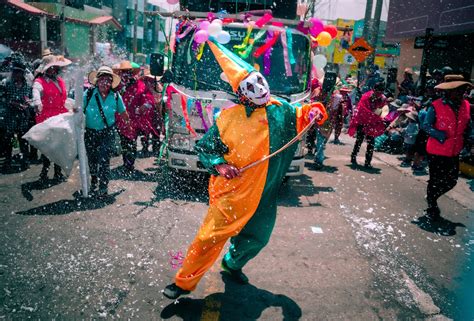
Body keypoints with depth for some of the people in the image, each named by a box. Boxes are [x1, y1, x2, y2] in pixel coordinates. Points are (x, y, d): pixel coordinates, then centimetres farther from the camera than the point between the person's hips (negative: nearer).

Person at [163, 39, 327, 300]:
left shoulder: (278, 110, 3)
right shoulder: (229, 117, -8)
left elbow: (301, 117, 17)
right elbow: (205, 147, 0)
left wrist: (313, 111, -5)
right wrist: (219, 165, -18)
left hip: (263, 194, 5)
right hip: (231, 190, -5)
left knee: (256, 238, 20)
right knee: (210, 237, -6)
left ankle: (232, 264, 50)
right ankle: (184, 283, 14)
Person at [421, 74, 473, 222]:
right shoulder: (436, 106, -16)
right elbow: (426, 125, -16)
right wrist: (440, 135, -29)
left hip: (454, 152, 6)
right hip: (437, 151, -6)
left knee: (451, 181, 15)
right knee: (435, 180, 8)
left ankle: (432, 197, 41)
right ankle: (431, 207, 29)